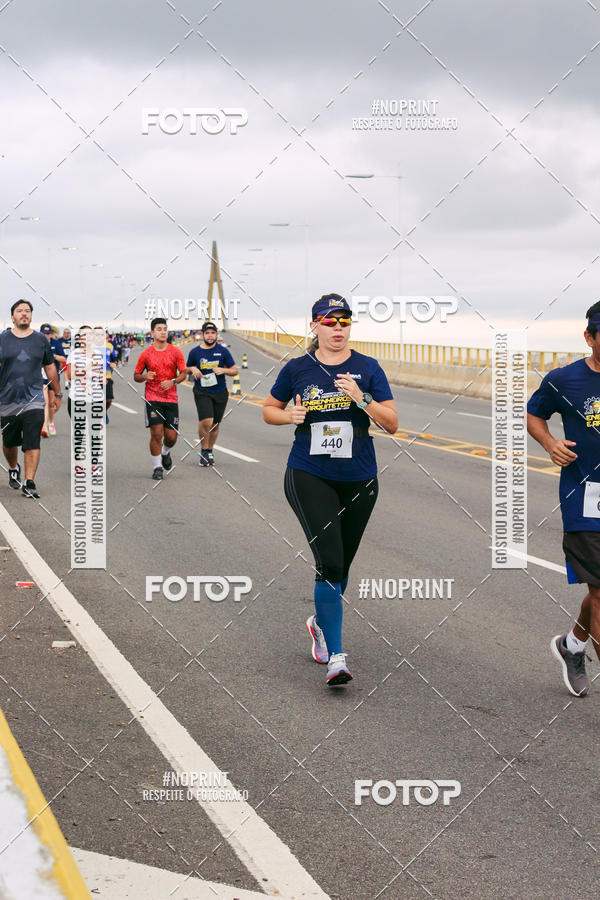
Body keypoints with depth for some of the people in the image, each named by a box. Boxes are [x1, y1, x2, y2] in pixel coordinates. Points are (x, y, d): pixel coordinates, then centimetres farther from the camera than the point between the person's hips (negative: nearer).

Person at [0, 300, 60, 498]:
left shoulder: (40, 340, 6)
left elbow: (50, 367, 17)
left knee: (32, 444, -12)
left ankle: (29, 483, -11)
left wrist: (57, 393, 21)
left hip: (33, 399, -1)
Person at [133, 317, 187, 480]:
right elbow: (136, 376, 8)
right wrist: (145, 376, -15)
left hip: (171, 399, 1)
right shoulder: (146, 354, 1)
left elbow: (184, 373, 4)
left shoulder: (175, 352, 2)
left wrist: (173, 382, -15)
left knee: (171, 436, 1)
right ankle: (157, 467, 2)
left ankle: (165, 453, 35)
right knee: (156, 433, -11)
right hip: (153, 398, -1)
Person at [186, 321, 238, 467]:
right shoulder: (195, 352, 2)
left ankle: (210, 451, 28)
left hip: (220, 392, 2)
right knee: (206, 421, -20)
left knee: (215, 425, 9)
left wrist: (223, 370, -12)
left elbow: (234, 370, 7)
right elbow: (187, 369, 17)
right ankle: (203, 451, -4)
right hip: (202, 392, -2)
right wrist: (193, 369, -6)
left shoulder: (223, 351, 2)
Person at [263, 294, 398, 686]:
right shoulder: (298, 369, 1)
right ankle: (336, 657, -13)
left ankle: (321, 622, 45)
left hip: (359, 479, 2)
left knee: (341, 566, 15)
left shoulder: (368, 368, 1)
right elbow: (269, 410, 14)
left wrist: (361, 398, -18)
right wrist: (289, 415, -7)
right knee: (330, 562, -16)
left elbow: (392, 423, -3)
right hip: (309, 477, -2)